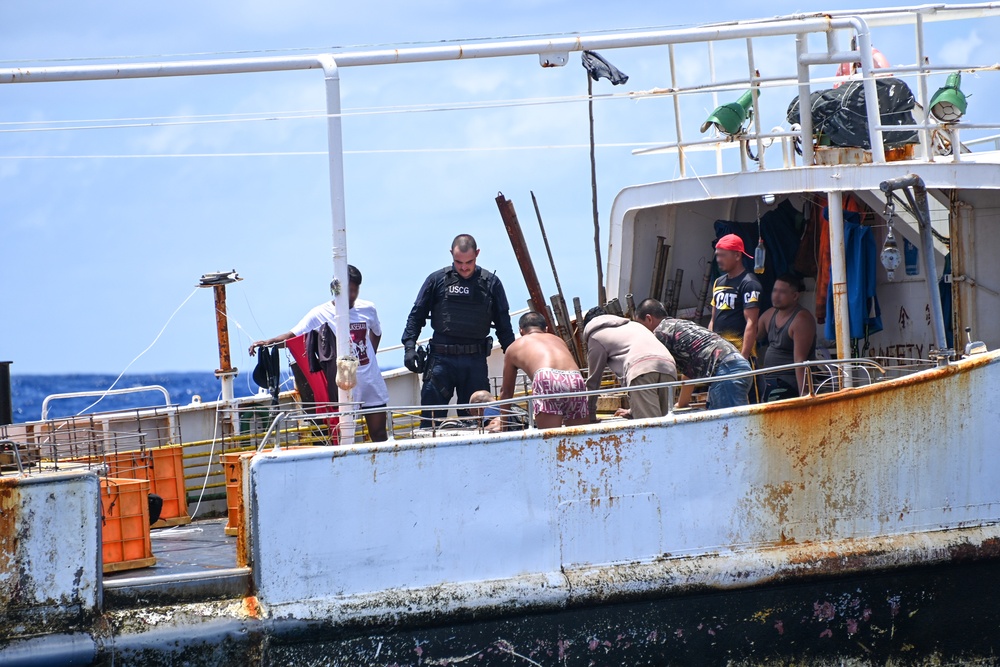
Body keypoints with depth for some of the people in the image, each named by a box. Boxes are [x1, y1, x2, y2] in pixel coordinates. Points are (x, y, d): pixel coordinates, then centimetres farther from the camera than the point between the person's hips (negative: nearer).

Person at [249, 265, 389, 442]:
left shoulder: (368, 309, 3)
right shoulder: (320, 314, -9)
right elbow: (293, 336, -17)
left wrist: (369, 357, 10)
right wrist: (269, 342, -33)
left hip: (371, 382, 4)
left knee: (379, 433, 9)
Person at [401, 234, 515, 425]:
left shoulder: (491, 283, 7)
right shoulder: (437, 280, 5)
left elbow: (503, 325, 10)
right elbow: (416, 316, 7)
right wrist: (409, 346, -6)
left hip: (476, 360, 1)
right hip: (441, 359, -1)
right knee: (431, 420, -4)